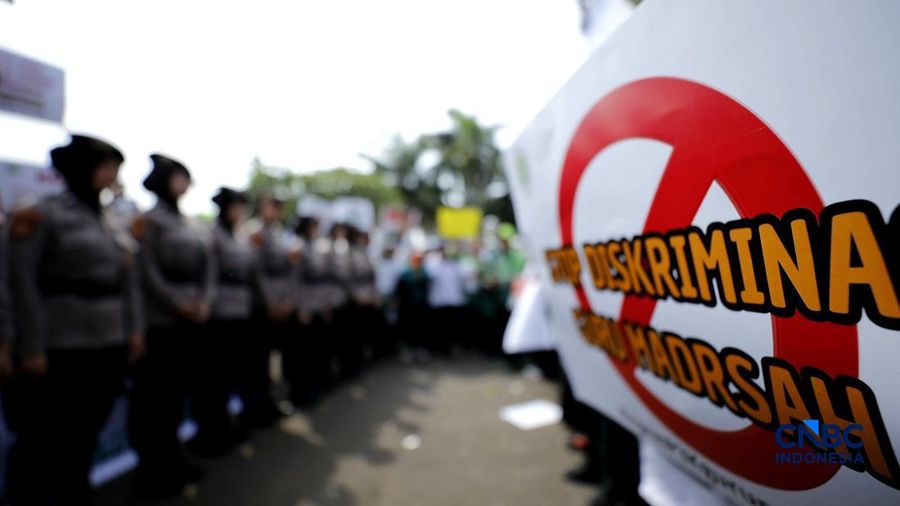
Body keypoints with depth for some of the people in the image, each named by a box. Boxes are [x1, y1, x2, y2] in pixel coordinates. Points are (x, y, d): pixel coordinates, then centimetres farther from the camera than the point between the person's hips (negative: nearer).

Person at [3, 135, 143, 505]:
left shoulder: (113, 222, 12)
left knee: (84, 440, 17)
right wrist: (31, 349, -14)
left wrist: (134, 329, 10)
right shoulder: (44, 215, -6)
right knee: (44, 444, 9)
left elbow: (128, 282, 15)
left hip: (109, 350, 6)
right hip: (60, 353, -6)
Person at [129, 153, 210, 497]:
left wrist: (204, 300, -4)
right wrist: (180, 304, -12)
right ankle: (151, 470, 15)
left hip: (191, 320, 7)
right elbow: (148, 272, -12)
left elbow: (207, 265, 10)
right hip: (161, 321, -6)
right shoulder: (150, 220, -5)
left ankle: (171, 461, 25)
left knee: (177, 393, 13)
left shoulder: (190, 225, 14)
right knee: (154, 396, 2)